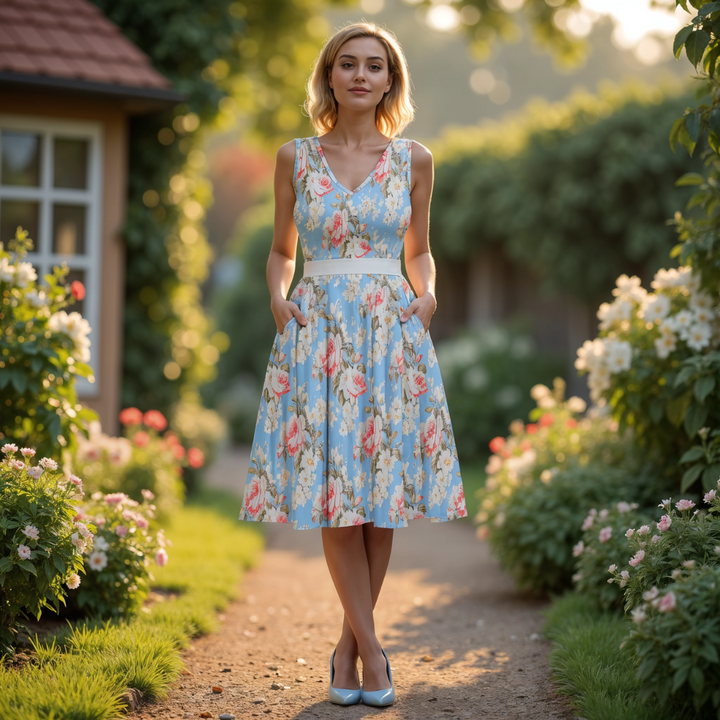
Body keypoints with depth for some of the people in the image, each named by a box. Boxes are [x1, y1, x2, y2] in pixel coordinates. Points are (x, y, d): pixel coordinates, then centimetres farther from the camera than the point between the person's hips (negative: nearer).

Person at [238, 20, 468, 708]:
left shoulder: (413, 160, 7)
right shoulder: (295, 157, 6)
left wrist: (426, 292, -1)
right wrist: (278, 297, -3)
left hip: (392, 329, 1)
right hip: (316, 328, 0)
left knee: (383, 493, 0)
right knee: (332, 493, -5)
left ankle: (350, 641, 12)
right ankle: (370, 647, 3)